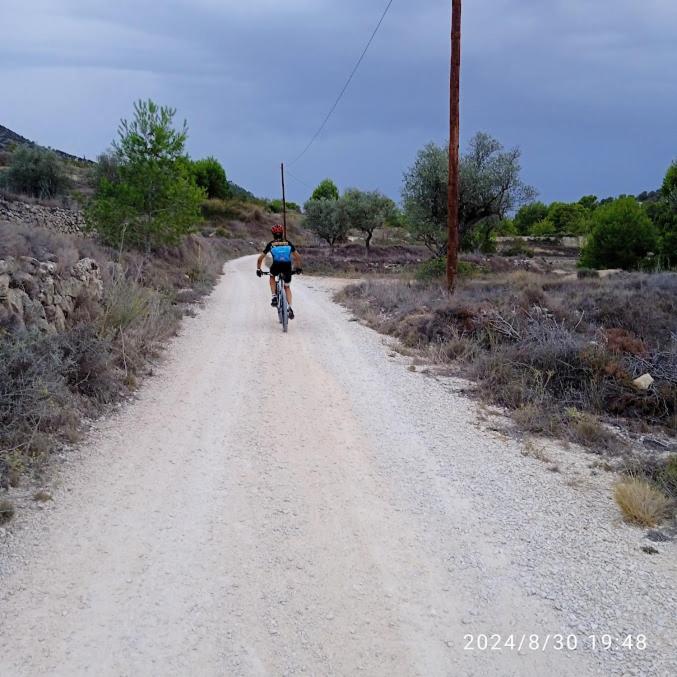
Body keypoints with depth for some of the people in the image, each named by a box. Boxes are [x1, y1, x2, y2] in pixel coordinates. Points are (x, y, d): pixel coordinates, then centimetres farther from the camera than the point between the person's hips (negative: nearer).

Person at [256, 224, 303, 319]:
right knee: (287, 287, 22)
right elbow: (298, 257, 20)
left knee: (272, 277, 34)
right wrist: (298, 268, 32)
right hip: (287, 267, 1)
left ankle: (274, 297, 16)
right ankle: (290, 308, 7)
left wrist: (258, 269, 30)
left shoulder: (271, 244, 18)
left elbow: (260, 258, 18)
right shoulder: (288, 243, 22)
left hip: (276, 266, -1)